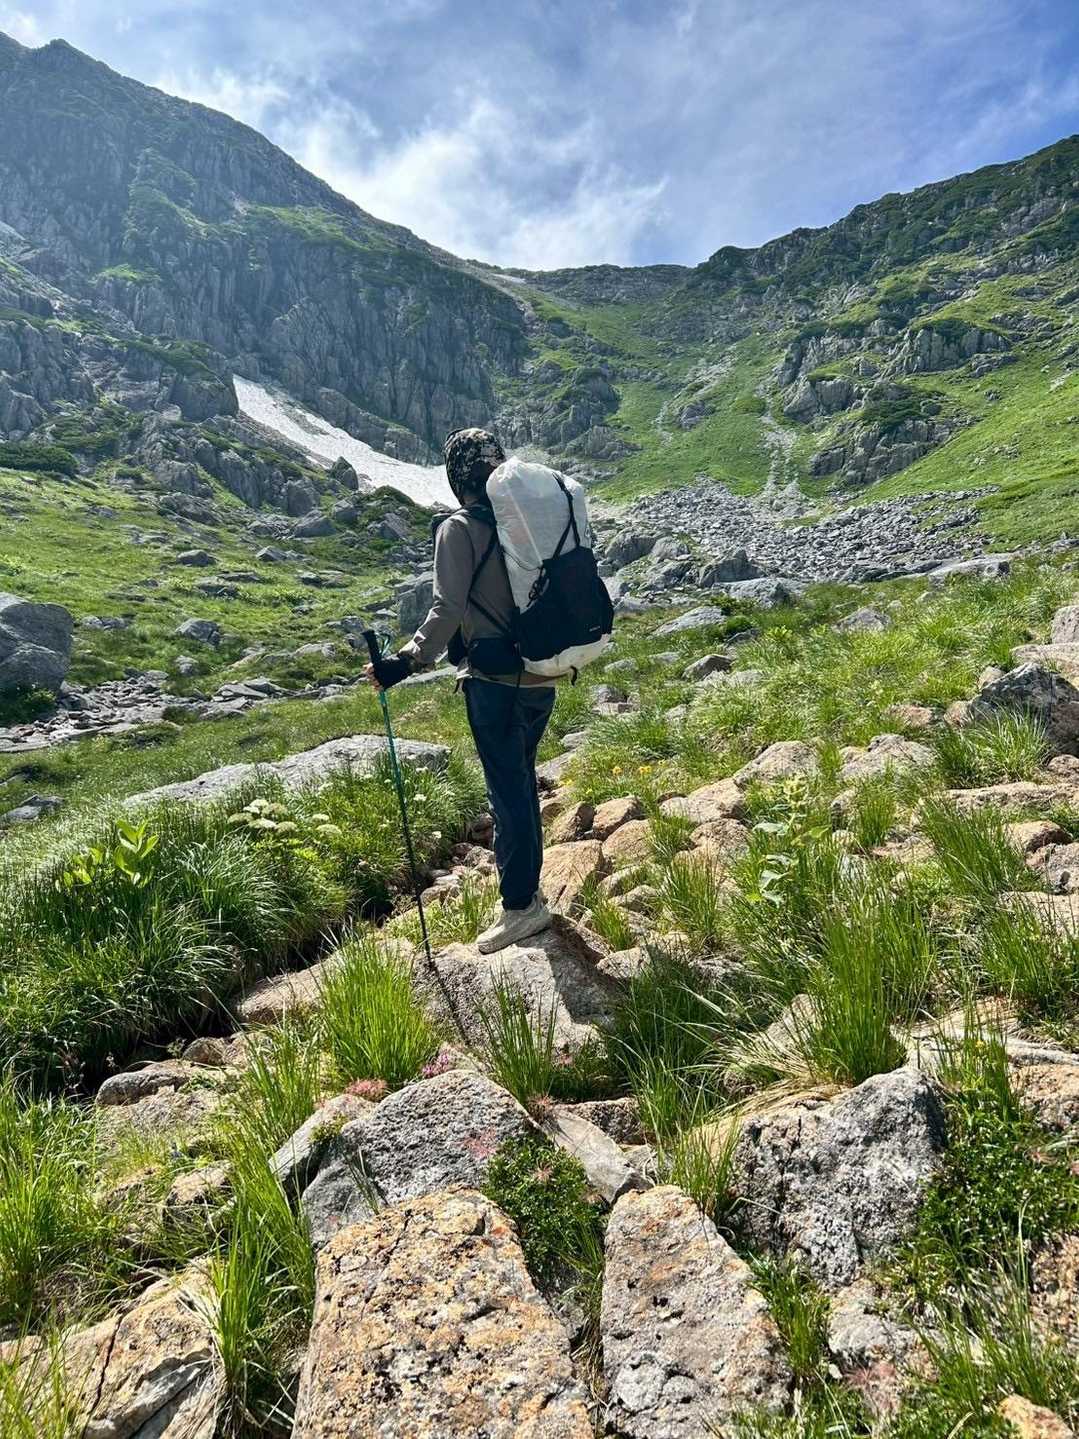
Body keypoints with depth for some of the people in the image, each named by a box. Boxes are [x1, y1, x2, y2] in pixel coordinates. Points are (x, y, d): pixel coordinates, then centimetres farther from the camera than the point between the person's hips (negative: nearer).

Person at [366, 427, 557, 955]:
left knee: (508, 790, 2)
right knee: (522, 783, 19)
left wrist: (407, 661, -21)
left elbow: (447, 610, -20)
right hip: (542, 675, 7)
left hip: (494, 679, -7)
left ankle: (521, 905, 11)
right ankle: (526, 887, 33)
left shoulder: (459, 529, -10)